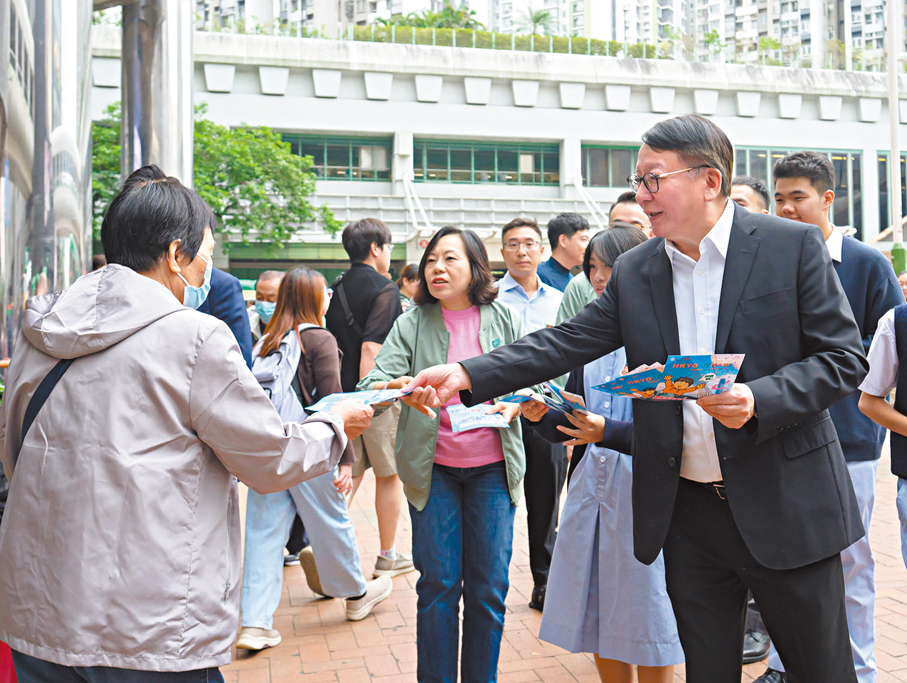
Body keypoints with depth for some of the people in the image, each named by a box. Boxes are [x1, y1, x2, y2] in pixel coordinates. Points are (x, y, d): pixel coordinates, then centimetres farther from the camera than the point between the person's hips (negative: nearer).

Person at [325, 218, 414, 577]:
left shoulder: (337, 288, 10)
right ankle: (388, 557, 21)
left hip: (344, 395, 6)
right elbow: (371, 348, -23)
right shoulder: (384, 289, -13)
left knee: (349, 473, 11)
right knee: (389, 475, 8)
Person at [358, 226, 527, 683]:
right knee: (438, 585, 4)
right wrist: (389, 387, -32)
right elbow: (375, 379, -9)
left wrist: (514, 404, -15)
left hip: (492, 467, 1)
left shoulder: (505, 320, 4)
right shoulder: (412, 324, 1)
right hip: (433, 469, -1)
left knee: (489, 586, 6)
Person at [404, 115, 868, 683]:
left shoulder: (794, 246, -6)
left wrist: (758, 400, -23)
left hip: (784, 508, -3)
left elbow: (844, 356, -7)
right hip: (686, 513, 3)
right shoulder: (635, 272, 5)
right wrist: (466, 376, -10)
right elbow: (567, 343, 1)